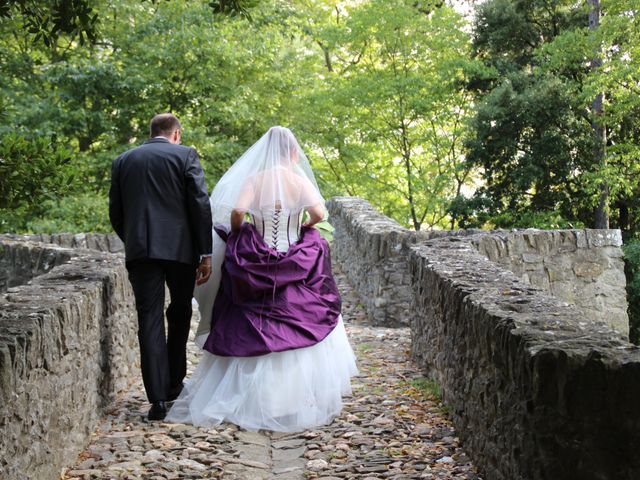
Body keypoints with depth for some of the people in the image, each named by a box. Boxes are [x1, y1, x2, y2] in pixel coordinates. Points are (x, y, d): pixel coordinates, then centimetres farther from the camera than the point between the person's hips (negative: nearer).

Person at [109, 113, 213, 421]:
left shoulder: (123, 161, 12)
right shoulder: (185, 155, 2)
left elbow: (116, 213, 12)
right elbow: (200, 205, -5)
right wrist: (205, 253, -2)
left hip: (140, 250, 2)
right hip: (180, 248, -1)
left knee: (149, 320, 1)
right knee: (179, 315, 17)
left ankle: (157, 398, -4)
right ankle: (174, 385, 25)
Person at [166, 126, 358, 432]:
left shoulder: (253, 180, -2)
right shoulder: (300, 180, -5)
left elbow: (237, 213, -16)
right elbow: (318, 212, -16)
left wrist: (238, 235, 4)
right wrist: (301, 228, 4)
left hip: (256, 266, 1)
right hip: (296, 266, -1)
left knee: (252, 335, 9)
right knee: (298, 333, 8)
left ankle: (250, 398, 12)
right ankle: (296, 397, 9)